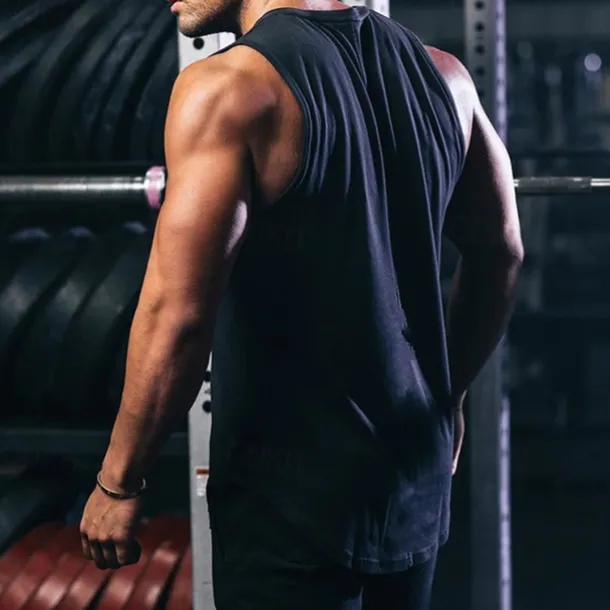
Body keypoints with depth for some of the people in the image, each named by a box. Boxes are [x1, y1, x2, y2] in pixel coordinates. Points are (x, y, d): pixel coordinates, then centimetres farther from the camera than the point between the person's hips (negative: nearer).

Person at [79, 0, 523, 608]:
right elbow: (500, 251, 13)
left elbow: (179, 316, -20)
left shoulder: (230, 87, -17)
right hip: (418, 480, 7)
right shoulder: (439, 73, 4)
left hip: (292, 496, -7)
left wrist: (116, 483, -10)